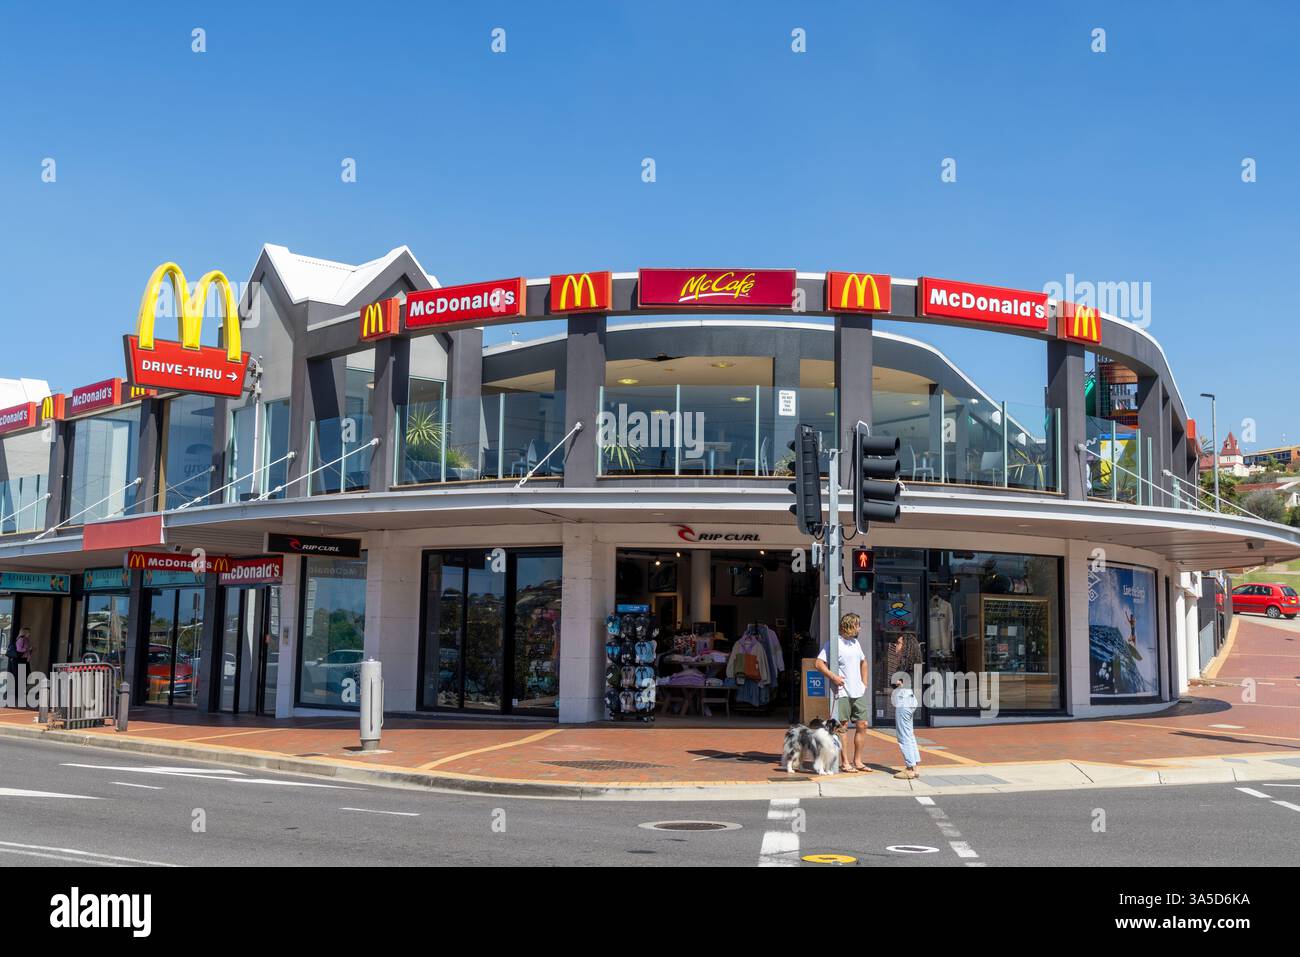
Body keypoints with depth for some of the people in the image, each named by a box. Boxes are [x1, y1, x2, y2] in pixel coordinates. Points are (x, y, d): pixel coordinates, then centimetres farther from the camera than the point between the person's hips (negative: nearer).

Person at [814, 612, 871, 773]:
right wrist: (833, 677, -22)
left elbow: (863, 662, 29)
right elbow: (819, 663, -13)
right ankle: (845, 762, 4)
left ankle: (858, 761, 15)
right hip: (842, 692, -7)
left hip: (858, 692, 7)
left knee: (862, 725, 5)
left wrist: (864, 682, 18)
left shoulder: (856, 642, 14)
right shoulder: (833, 643, -9)